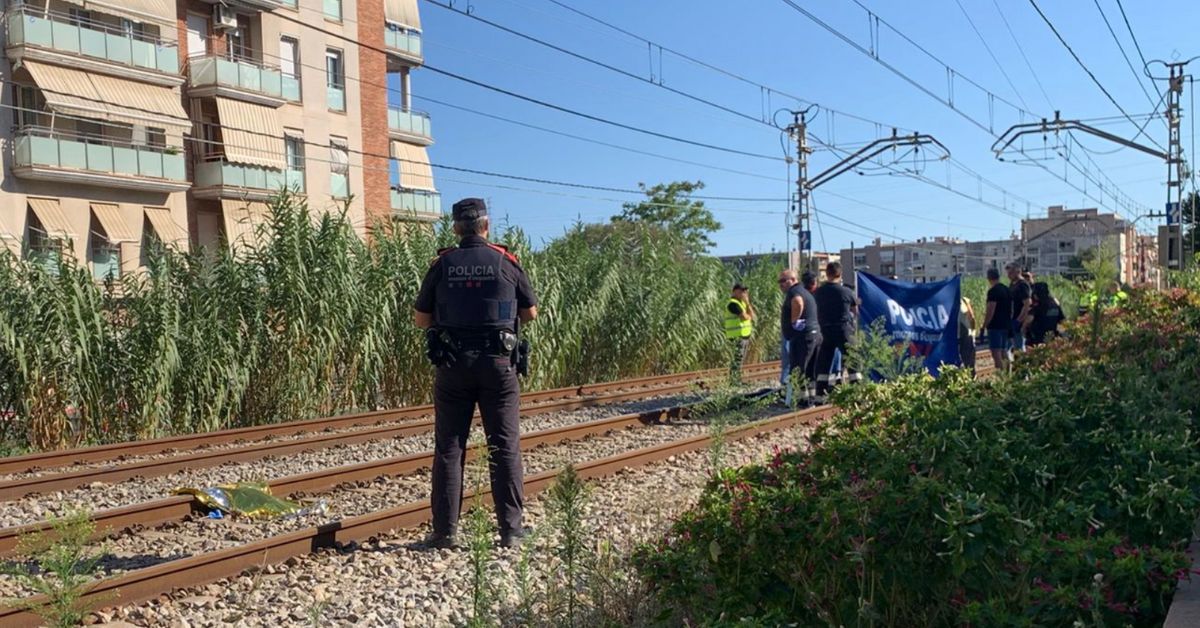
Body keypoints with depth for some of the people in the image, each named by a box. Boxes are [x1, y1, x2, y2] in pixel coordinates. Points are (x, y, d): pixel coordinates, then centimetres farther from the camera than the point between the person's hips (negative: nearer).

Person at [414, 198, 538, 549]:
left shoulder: (442, 265, 1)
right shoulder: (506, 262, 0)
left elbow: (421, 319, 5)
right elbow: (530, 314, 8)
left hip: (453, 364, 1)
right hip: (498, 363, 0)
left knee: (449, 448, 7)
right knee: (505, 447, 5)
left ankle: (445, 531, 8)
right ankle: (511, 530, 6)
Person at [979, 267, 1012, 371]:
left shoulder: (993, 291, -14)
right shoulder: (1007, 289, 13)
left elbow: (991, 310, -19)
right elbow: (1011, 308, 17)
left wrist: (984, 326, -15)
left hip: (995, 326, -9)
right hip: (1006, 325, 9)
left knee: (996, 353, -9)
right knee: (1004, 352, 15)